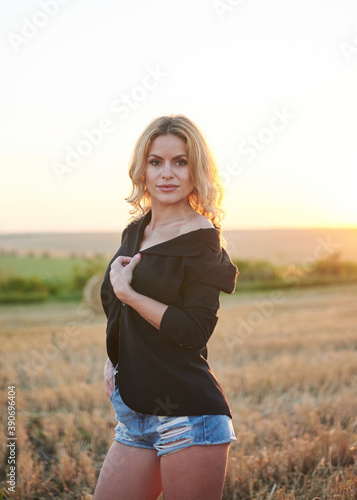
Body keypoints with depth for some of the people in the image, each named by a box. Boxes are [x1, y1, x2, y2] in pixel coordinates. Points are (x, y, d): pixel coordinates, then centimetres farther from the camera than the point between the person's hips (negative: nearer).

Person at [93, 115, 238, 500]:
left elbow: (194, 331, -15)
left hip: (187, 413, -7)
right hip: (134, 414, 7)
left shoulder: (201, 239, -8)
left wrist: (127, 292, -14)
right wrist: (113, 359, 10)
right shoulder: (135, 231, 13)